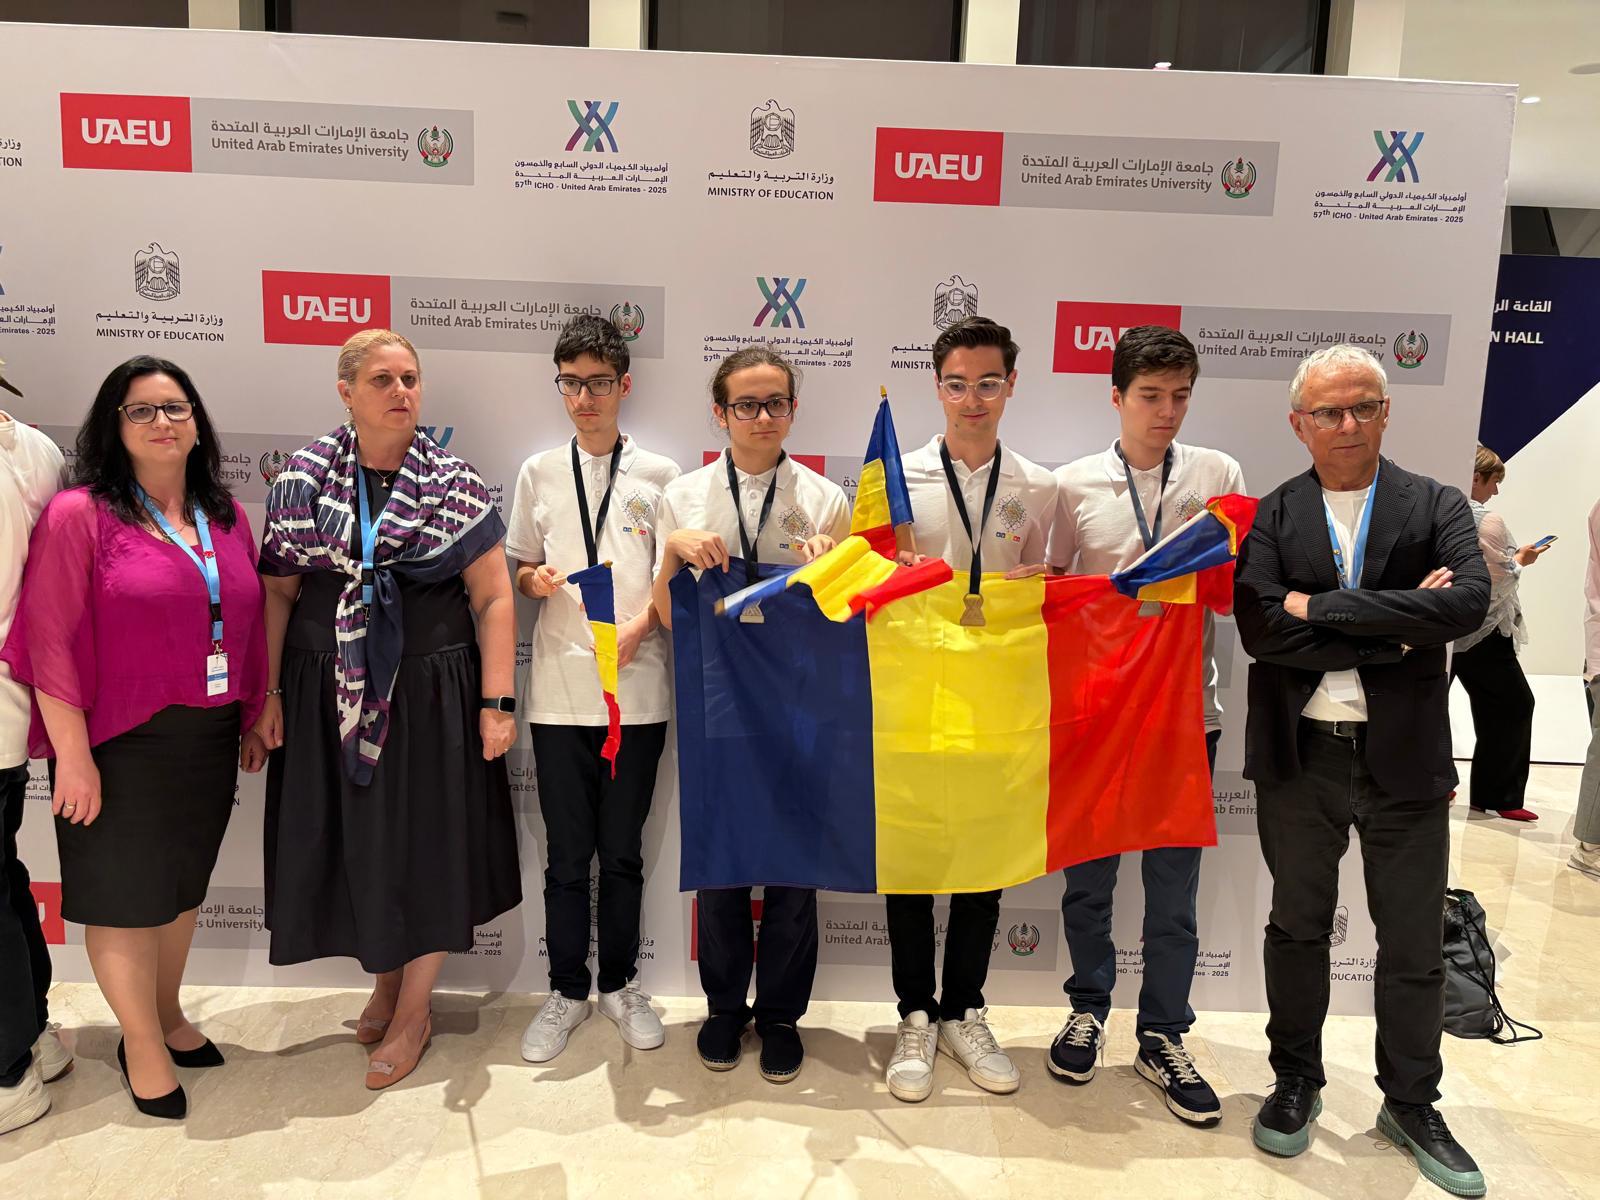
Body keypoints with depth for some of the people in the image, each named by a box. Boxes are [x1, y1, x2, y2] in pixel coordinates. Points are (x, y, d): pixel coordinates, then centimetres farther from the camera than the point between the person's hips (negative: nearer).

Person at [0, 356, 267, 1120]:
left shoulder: (226, 518, 5)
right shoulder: (79, 515, -11)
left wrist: (254, 719, 9)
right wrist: (73, 754, -15)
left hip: (209, 741, 5)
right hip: (121, 747, -5)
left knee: (183, 885, 18)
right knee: (124, 892, 9)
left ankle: (167, 1015, 39)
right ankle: (141, 1042, 28)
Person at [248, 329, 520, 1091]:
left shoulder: (455, 484, -5)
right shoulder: (304, 477, 0)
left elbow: (492, 598, -6)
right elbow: (276, 593, 2)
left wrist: (496, 702, -11)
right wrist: (267, 696, -2)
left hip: (429, 697, -2)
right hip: (330, 695, 2)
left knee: (425, 841, 7)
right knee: (352, 841, 12)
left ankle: (414, 1009, 26)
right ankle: (385, 979, 36)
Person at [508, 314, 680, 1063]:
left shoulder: (658, 474, 1)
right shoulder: (538, 474, 7)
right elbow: (520, 572, 13)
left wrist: (639, 625, -13)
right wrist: (535, 580, -9)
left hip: (636, 688, -1)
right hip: (559, 691, 1)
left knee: (623, 852, 11)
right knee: (567, 854, 10)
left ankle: (620, 984, 29)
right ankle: (567, 992, 26)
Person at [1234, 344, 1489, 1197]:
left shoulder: (1436, 507, 1)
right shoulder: (1271, 516, 0)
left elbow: (1470, 601, -18)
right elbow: (1261, 628, -14)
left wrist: (1323, 607, -19)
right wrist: (1394, 631, -15)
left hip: (1405, 757, 0)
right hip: (1300, 756, 0)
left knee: (1413, 943, 11)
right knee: (1297, 927, 14)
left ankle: (1411, 1104, 32)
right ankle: (1297, 1083, 33)